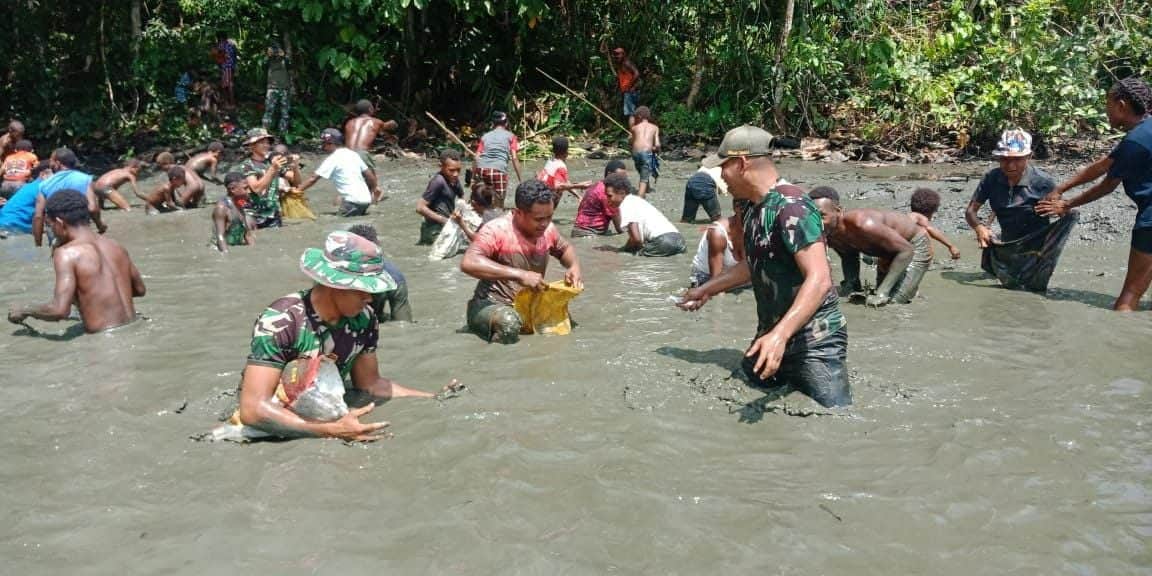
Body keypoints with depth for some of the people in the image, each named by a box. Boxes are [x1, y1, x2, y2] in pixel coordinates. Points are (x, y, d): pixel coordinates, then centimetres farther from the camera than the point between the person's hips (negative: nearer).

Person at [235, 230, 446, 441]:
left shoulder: (363, 319, -9)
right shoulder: (280, 322, -26)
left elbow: (370, 384, 4)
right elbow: (253, 409, -32)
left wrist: (435, 400, -6)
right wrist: (331, 430, -41)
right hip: (277, 429, -6)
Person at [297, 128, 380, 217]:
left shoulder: (332, 159, -6)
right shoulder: (353, 154, 13)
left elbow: (313, 179, -7)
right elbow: (369, 174, 19)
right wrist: (375, 188, 35)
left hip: (353, 201, -7)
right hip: (365, 199, 7)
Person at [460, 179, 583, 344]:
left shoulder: (547, 229, -1)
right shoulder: (496, 230, -20)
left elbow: (565, 248, 21)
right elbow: (468, 263, -35)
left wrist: (574, 266, -4)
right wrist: (520, 274, -38)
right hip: (493, 304, -8)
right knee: (509, 324, -38)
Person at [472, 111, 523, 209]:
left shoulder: (485, 136, 25)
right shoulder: (510, 136, 18)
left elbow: (476, 158, 16)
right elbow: (514, 158, 7)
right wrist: (520, 180, 7)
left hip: (481, 169, 3)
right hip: (498, 170, -3)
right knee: (498, 206, -1)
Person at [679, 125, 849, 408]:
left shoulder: (791, 206, -20)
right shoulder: (754, 208, 9)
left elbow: (819, 279, -29)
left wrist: (780, 334, -39)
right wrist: (706, 290, 30)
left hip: (815, 342, -9)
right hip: (771, 337, 9)